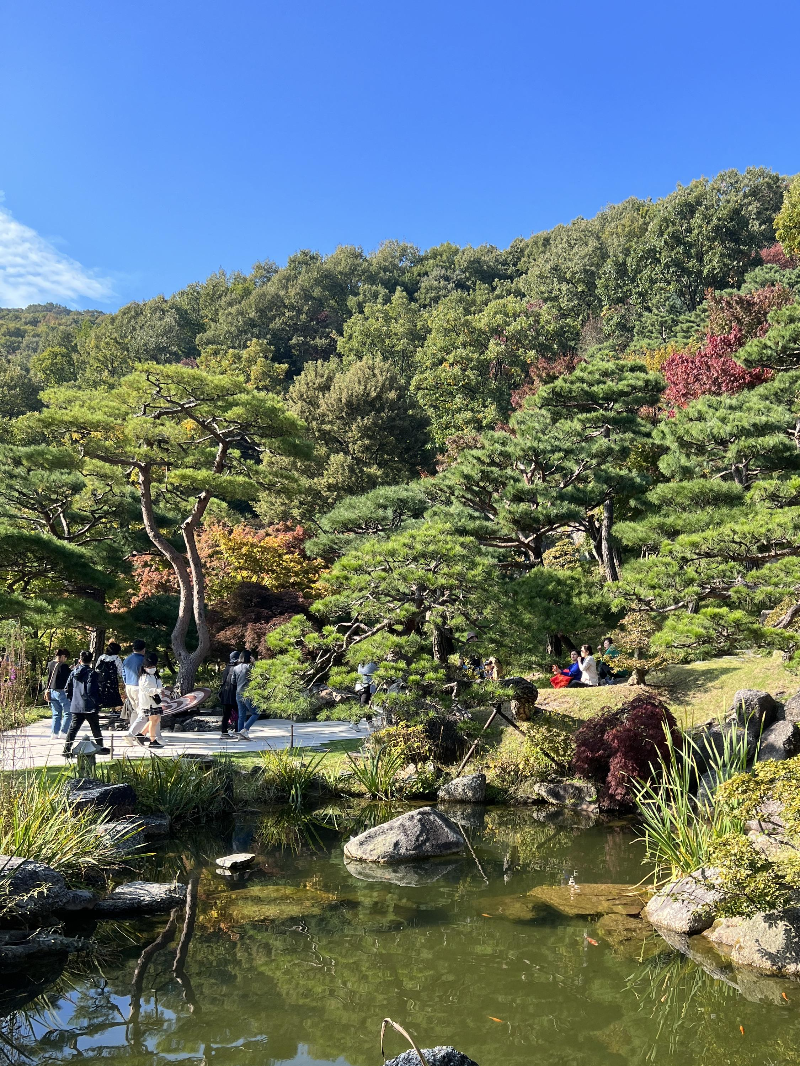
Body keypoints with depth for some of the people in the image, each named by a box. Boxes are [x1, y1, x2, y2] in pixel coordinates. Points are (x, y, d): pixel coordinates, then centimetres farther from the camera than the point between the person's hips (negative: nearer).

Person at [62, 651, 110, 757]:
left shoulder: (74, 673, 7)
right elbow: (92, 690, -17)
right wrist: (97, 703, -7)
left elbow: (67, 689, 10)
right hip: (89, 706, -5)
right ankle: (100, 747, 20)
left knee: (73, 729, 6)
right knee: (95, 728, 9)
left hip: (75, 707, 5)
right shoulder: (92, 673, -11)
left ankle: (66, 750, 0)